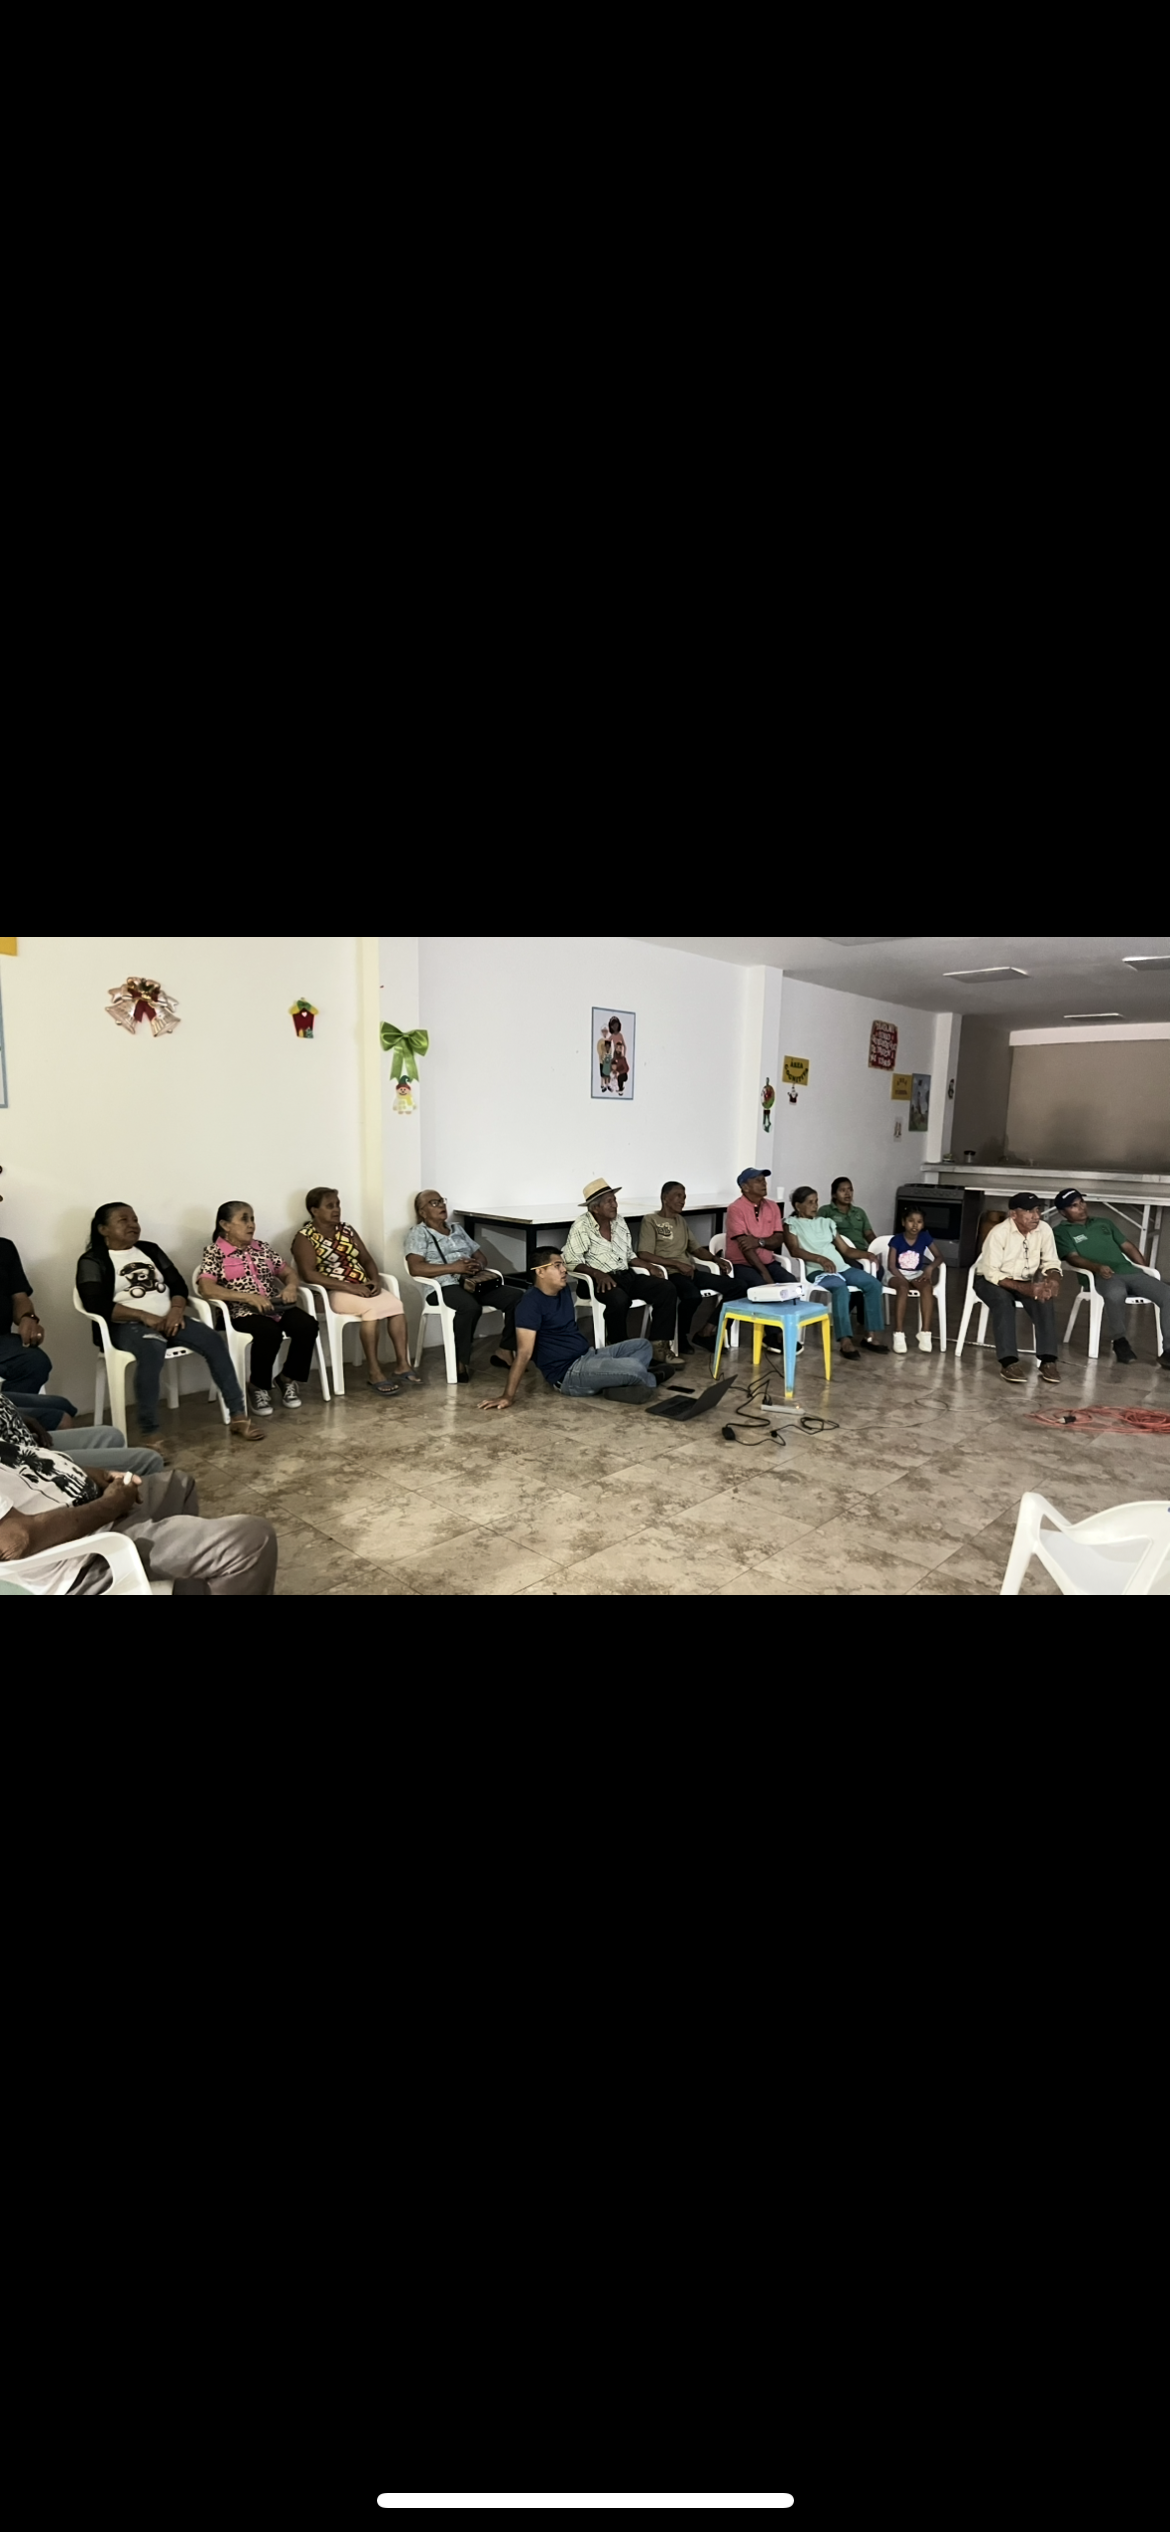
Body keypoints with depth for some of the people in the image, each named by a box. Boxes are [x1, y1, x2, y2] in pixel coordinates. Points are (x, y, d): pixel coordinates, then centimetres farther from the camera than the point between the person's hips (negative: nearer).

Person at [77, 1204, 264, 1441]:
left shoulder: (150, 1249, 19)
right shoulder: (93, 1261, 3)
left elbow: (178, 1284, 13)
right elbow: (96, 1304, -12)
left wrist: (176, 1310, -9)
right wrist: (144, 1316, -20)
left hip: (167, 1319, 5)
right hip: (127, 1325, -5)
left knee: (214, 1340, -21)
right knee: (152, 1352, -39)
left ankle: (237, 1415, -18)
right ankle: (149, 1433, -34)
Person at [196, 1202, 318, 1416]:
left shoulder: (262, 1247, 17)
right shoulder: (214, 1252, 0)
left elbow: (289, 1273, 21)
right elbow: (206, 1289, -15)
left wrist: (291, 1286, -5)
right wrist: (249, 1297, -23)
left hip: (277, 1307, 5)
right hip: (243, 1312, -5)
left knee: (307, 1325, -24)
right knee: (269, 1332, -36)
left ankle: (288, 1378, -1)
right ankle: (260, 1387, -10)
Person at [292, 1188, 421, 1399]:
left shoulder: (347, 1229, 15)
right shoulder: (305, 1237, -6)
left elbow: (366, 1259, 15)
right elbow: (309, 1274, -17)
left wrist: (375, 1279, -8)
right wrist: (348, 1287, -23)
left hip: (362, 1288, 6)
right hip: (331, 1293, -6)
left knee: (396, 1304, -20)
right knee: (372, 1308, -32)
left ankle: (402, 1364, -14)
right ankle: (373, 1373, -25)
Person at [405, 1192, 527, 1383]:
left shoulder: (457, 1228, 25)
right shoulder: (420, 1233, 5)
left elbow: (481, 1256, 25)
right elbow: (416, 1268, -11)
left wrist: (478, 1265, -1)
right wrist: (452, 1268, -17)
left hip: (475, 1282, 6)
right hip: (446, 1285, -6)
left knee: (518, 1297, -16)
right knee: (470, 1307, -39)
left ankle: (505, 1351, -7)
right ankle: (460, 1361, -22)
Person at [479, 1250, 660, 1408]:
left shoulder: (564, 1290, 8)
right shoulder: (531, 1304, -18)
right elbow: (524, 1353, -24)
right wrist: (508, 1396, -28)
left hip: (589, 1355, 10)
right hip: (568, 1373, -10)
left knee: (642, 1344, 14)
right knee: (635, 1369, -24)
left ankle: (615, 1382, -11)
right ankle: (651, 1379, 12)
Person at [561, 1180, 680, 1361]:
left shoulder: (619, 1221, 13)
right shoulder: (582, 1226, -7)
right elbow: (570, 1261, -15)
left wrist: (648, 1266, 5)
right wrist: (598, 1274, -28)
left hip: (626, 1275, 7)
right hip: (601, 1280, -7)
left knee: (667, 1289, -13)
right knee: (619, 1300, -39)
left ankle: (658, 1345, -11)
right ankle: (618, 1348, -16)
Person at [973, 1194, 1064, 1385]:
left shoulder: (1044, 1229, -10)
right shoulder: (999, 1232, -25)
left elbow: (1051, 1262, -3)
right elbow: (991, 1273, -27)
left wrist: (1052, 1279, -27)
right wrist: (1023, 1288, -36)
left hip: (1025, 1281, 4)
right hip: (990, 1280, -4)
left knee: (1046, 1298, -25)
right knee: (1003, 1299, -35)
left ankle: (1048, 1361, -25)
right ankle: (1009, 1362, -36)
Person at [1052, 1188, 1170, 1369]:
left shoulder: (1104, 1223, 30)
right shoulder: (1061, 1231, 11)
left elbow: (1127, 1246, 26)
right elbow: (1073, 1257, -4)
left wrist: (1146, 1267, 11)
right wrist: (1097, 1267, -24)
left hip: (1130, 1271, 6)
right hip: (1101, 1276, -6)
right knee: (1115, 1293, -41)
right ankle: (1120, 1340, -15)